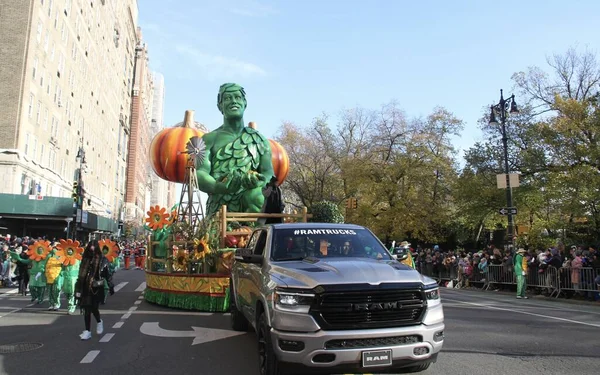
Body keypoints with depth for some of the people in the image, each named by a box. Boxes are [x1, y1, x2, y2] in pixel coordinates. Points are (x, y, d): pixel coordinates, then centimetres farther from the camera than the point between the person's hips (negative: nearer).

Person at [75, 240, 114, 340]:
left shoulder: (102, 260, -6)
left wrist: (111, 286, -6)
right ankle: (87, 330, 12)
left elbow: (107, 274, -5)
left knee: (94, 308, -2)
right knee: (86, 309, 4)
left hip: (97, 288, -4)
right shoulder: (85, 259, 7)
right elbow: (81, 274, 15)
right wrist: (78, 289, 17)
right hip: (86, 288, 4)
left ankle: (99, 322, 29)